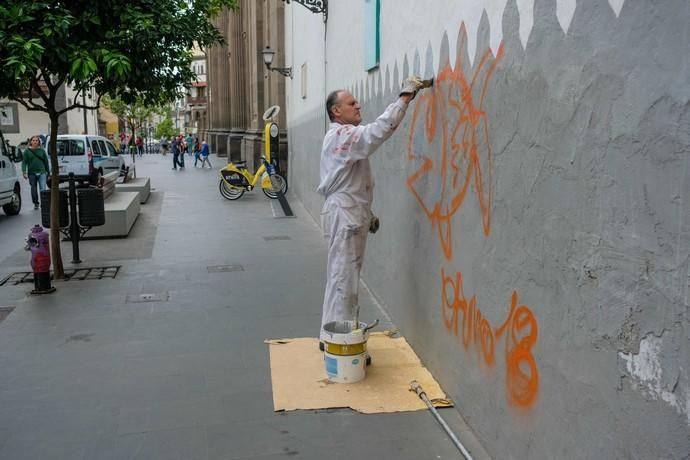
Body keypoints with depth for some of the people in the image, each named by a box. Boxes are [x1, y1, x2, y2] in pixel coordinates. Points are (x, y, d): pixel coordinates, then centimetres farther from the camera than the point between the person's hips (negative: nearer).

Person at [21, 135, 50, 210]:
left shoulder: (42, 150, 6)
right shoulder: (27, 151, 4)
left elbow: (46, 161, 11)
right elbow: (24, 162, 2)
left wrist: (48, 171, 12)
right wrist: (24, 172, -10)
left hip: (41, 172, -1)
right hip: (32, 173, 1)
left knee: (43, 189, -12)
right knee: (33, 189, 10)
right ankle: (36, 204, 24)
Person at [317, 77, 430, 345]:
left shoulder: (344, 136, 21)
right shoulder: (341, 135, -13)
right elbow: (378, 131, -29)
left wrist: (365, 213, 22)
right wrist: (404, 98, -24)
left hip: (350, 214, 11)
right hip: (343, 215, -11)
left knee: (345, 276, 14)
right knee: (343, 277, -8)